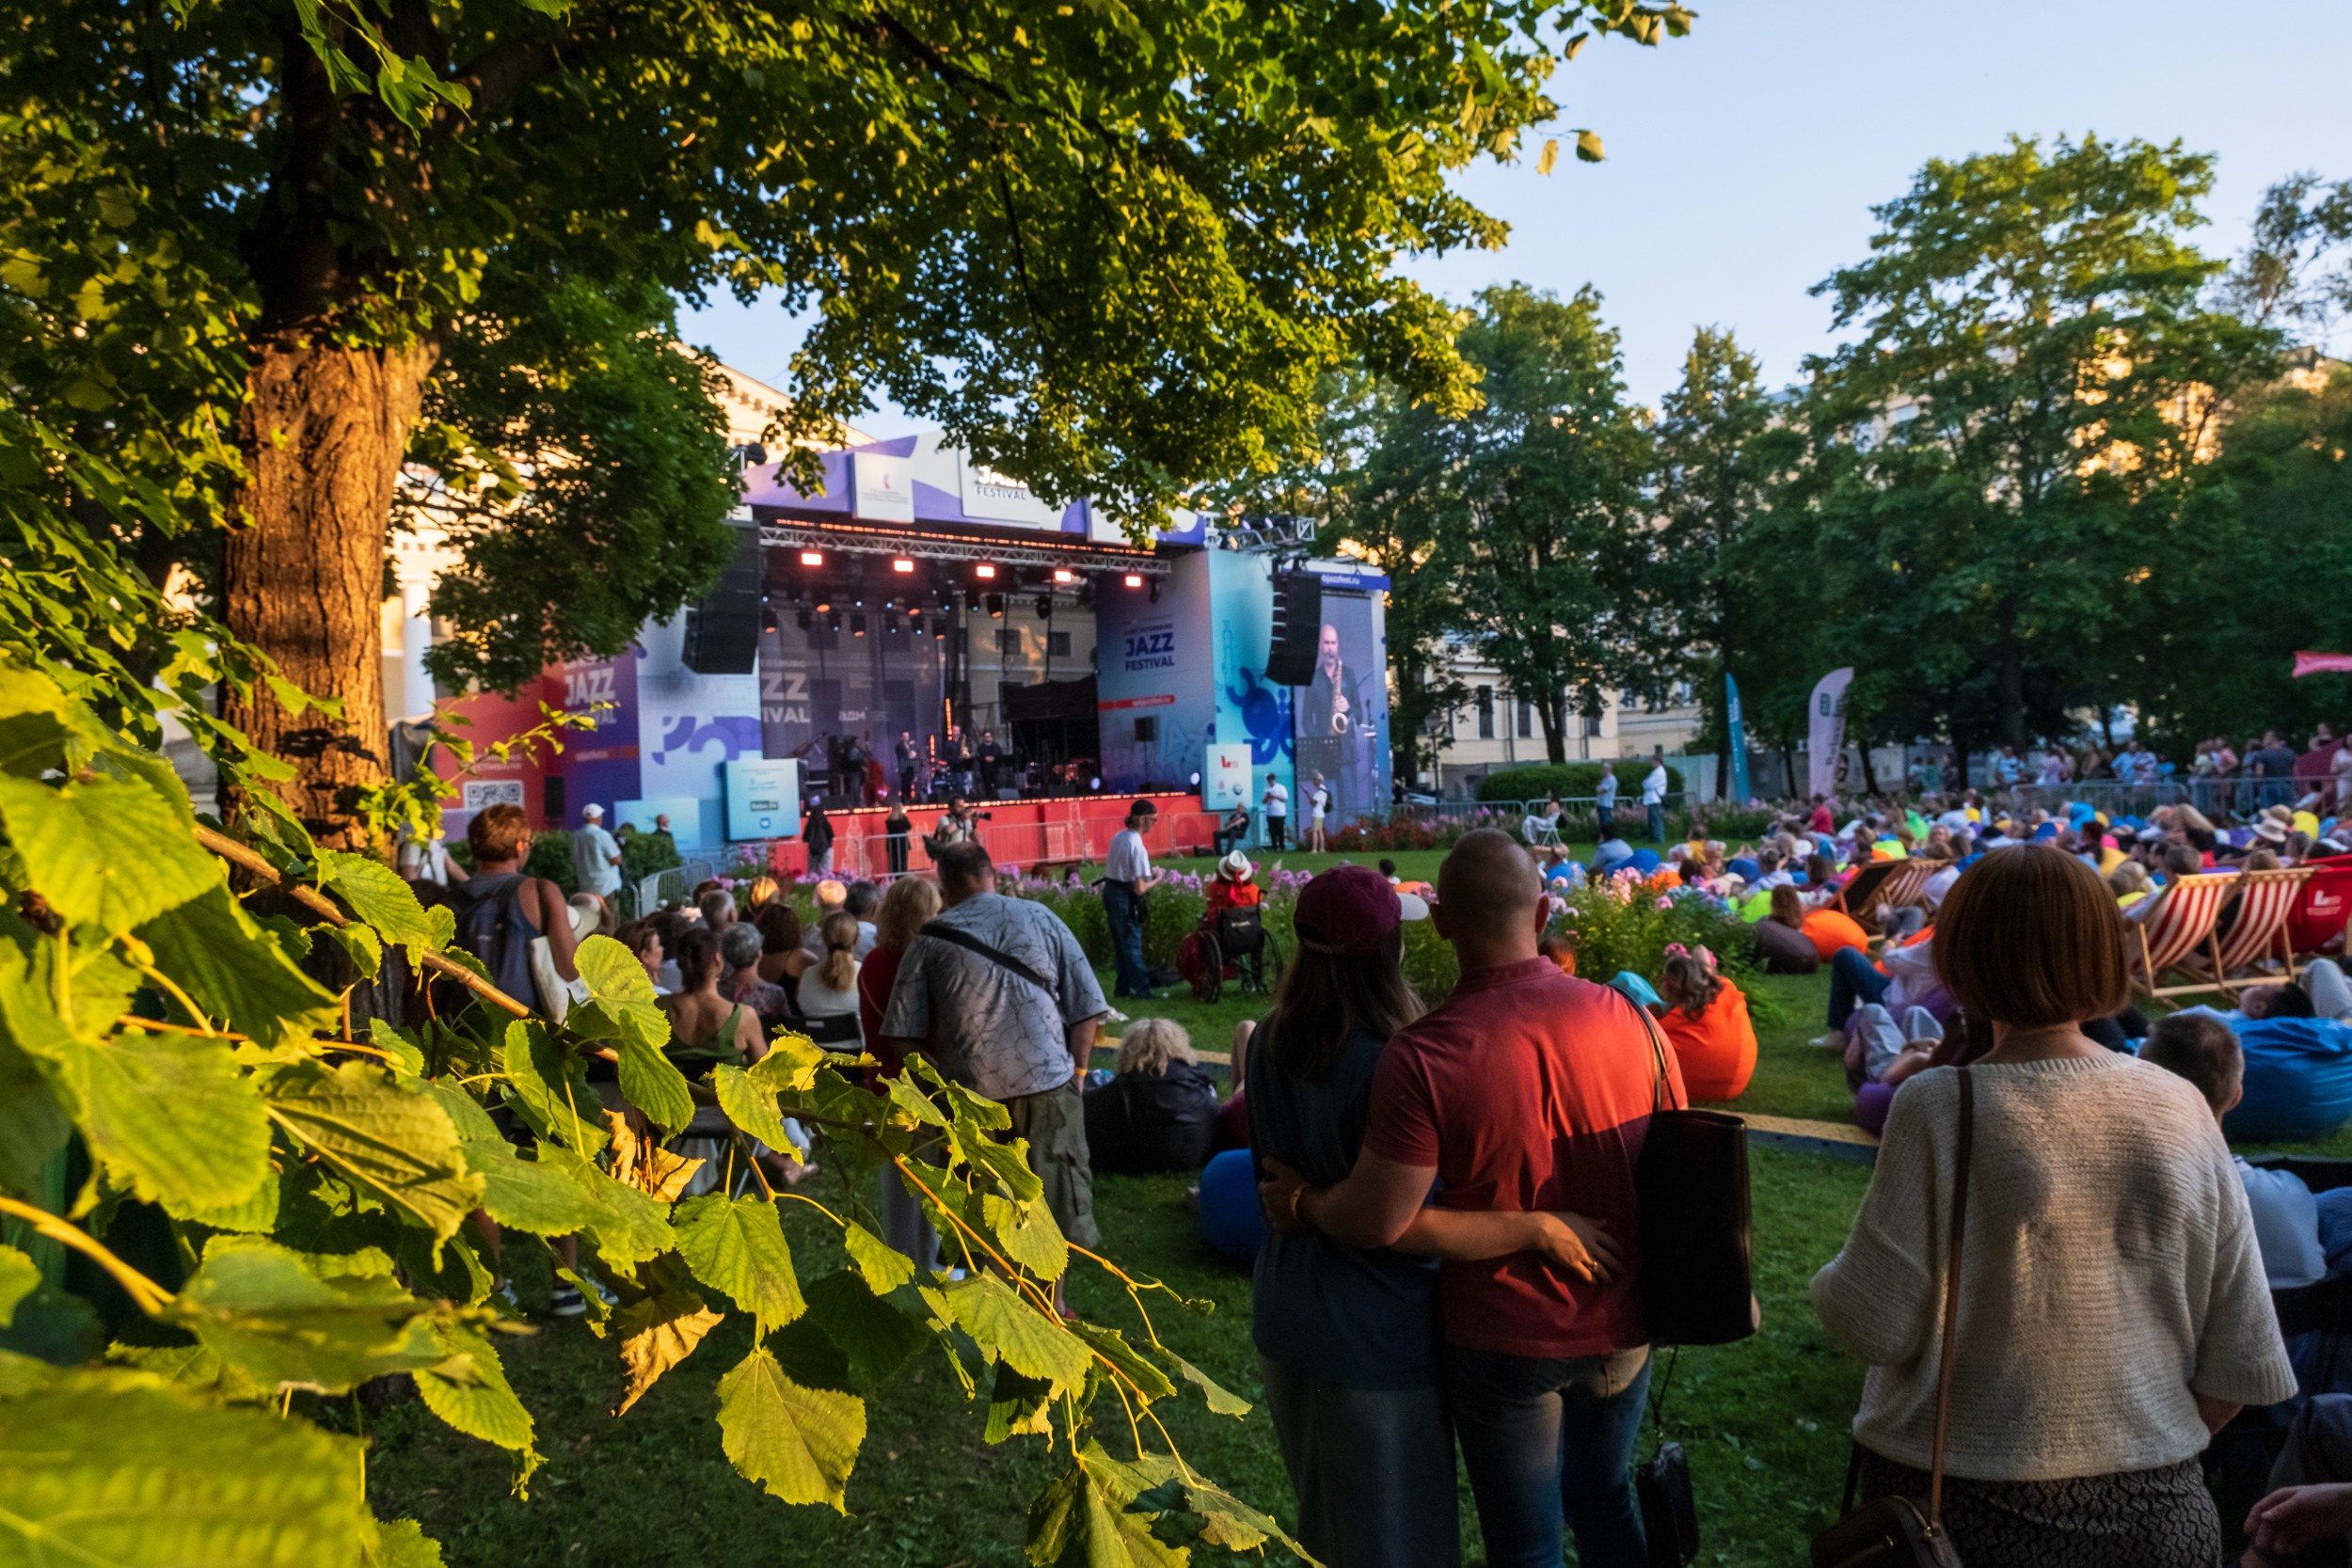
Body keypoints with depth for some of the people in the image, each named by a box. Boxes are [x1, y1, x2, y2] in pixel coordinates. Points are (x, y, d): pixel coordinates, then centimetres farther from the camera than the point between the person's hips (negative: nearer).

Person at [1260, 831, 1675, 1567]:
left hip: (1506, 1341, -4)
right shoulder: (1625, 1018, -12)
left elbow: (1377, 1220, -24)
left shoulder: (1422, 1055, -25)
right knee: (1603, 1499, 29)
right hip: (1622, 1323, 4)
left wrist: (1298, 1204, -5)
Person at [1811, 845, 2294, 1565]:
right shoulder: (2183, 1108, -4)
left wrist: (1831, 1282, 5)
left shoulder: (1940, 1107, -17)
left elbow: (1878, 1326, -16)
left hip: (1963, 1505, -3)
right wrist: (2162, 1445, 17)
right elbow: (2245, 1357, 2)